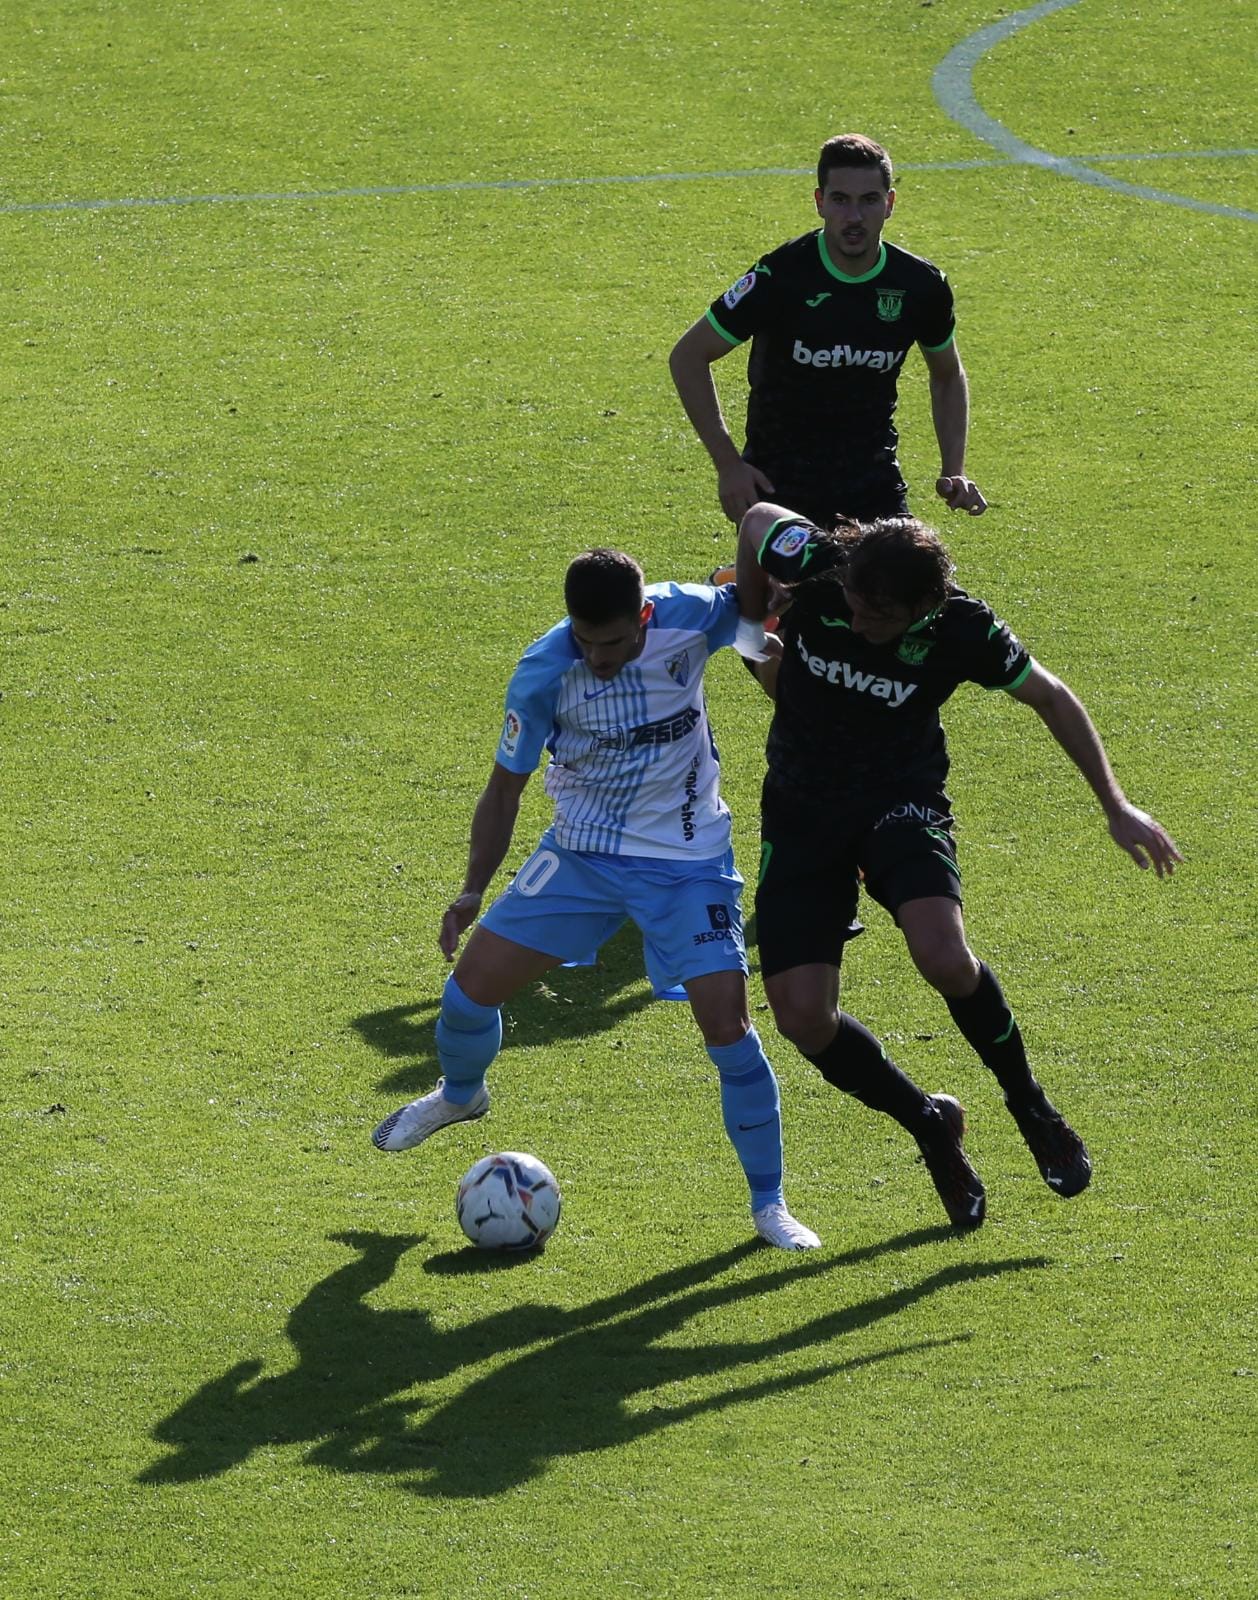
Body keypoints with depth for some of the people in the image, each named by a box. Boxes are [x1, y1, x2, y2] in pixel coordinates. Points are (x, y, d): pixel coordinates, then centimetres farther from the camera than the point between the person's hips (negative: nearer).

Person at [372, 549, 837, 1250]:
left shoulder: (691, 616, -19)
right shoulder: (544, 674, -18)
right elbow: (506, 787, -5)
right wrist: (473, 891, -10)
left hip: (688, 863, -1)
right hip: (581, 852, 1)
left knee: (729, 1030, -13)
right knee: (471, 987, 0)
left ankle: (769, 1203, 6)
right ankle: (460, 1095, 36)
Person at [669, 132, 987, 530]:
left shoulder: (921, 285, -4)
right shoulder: (779, 276, -15)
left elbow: (948, 377, 15)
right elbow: (688, 356, -7)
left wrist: (954, 469, 3)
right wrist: (728, 464, -11)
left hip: (875, 483, 3)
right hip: (777, 481, -3)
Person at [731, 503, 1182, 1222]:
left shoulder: (961, 629, -21)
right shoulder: (813, 564, -21)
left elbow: (1050, 697, -3)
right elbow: (757, 519, 3)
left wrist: (1116, 806, 0)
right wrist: (755, 636, 7)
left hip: (901, 801, -2)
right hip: (802, 811, 2)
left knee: (945, 959, -30)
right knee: (803, 1017, -11)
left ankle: (1029, 1102, -2)